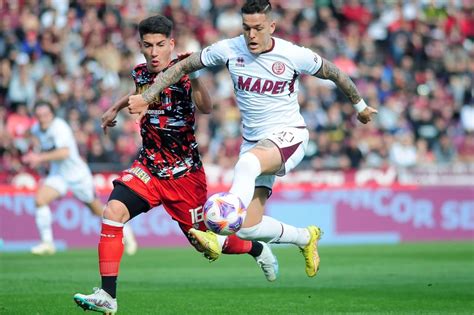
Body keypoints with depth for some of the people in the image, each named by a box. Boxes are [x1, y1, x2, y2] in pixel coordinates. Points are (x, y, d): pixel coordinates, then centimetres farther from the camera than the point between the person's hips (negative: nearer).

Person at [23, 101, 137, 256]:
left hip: (78, 174, -6)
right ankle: (47, 242, -13)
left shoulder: (59, 127, -25)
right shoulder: (36, 129, -1)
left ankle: (125, 231, 33)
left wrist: (41, 157, -42)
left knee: (96, 208, 9)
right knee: (40, 199, -19)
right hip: (57, 175, 6)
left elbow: (64, 152, -40)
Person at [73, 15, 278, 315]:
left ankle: (258, 249, 40)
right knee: (113, 211, -21)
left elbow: (206, 108, -37)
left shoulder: (181, 73, -16)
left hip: (185, 174, -4)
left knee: (205, 242, 7)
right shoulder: (141, 74, 0)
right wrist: (116, 108, 31)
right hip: (149, 166, 4)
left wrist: (194, 77, -52)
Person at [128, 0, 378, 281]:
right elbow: (184, 67, 5)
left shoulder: (294, 55, -11)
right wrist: (147, 97, -2)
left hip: (288, 135, -5)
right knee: (249, 228, -2)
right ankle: (306, 238, 27)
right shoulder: (229, 50, -5)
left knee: (248, 163, -40)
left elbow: (335, 74, 6)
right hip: (254, 141, 5)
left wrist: (360, 105, 20)